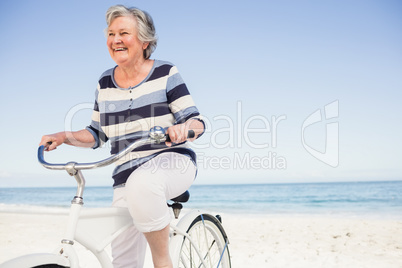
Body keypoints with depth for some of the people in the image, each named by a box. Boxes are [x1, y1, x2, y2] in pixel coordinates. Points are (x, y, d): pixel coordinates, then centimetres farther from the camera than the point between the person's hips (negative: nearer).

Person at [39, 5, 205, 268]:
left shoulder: (165, 73, -3)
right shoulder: (105, 83, 9)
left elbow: (197, 122, -6)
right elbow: (97, 134, 16)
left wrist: (183, 128, -29)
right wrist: (66, 136, -1)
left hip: (171, 160, -4)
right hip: (127, 175, 4)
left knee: (142, 183, -40)